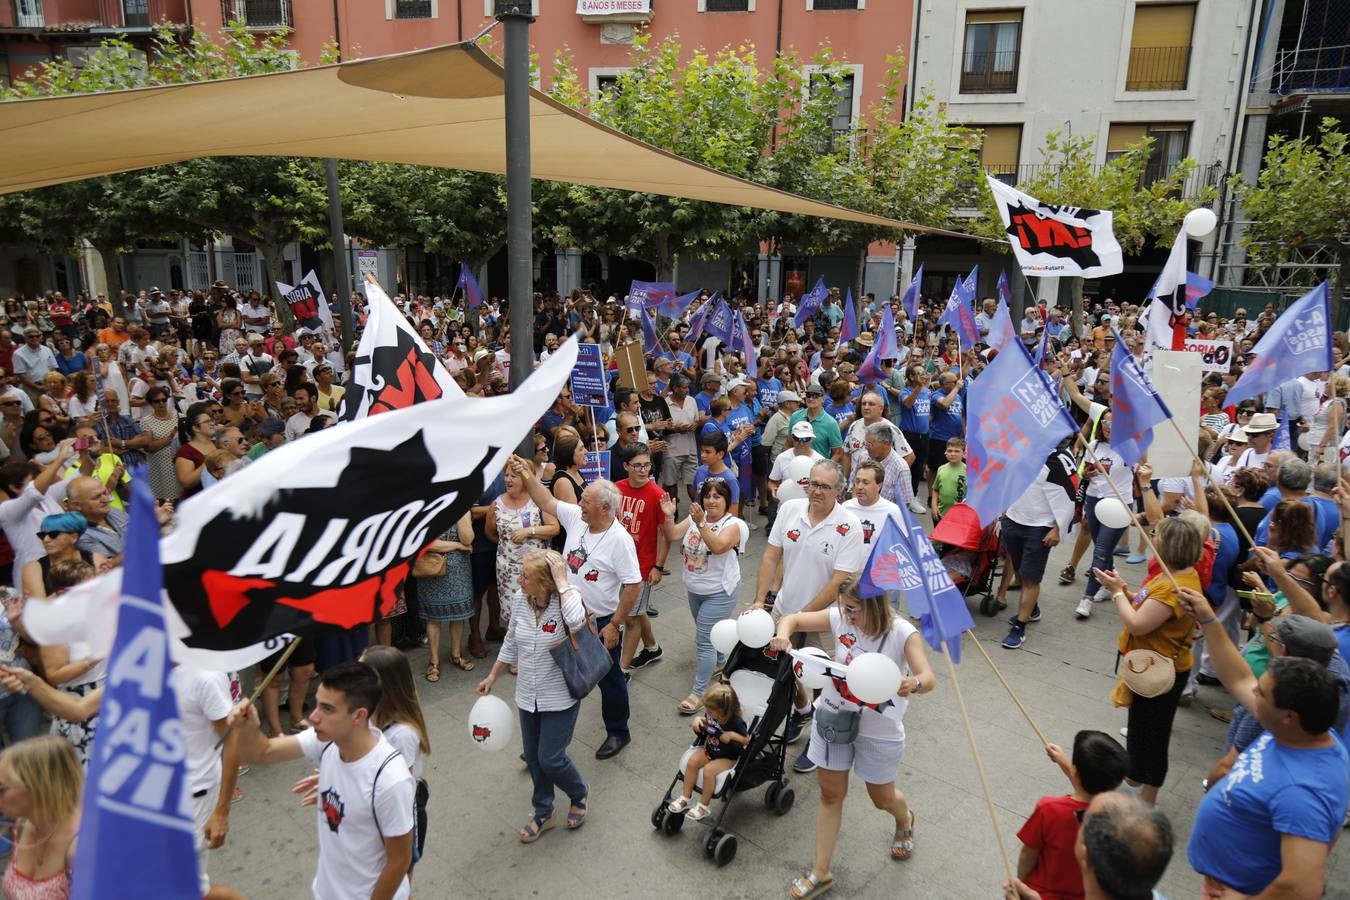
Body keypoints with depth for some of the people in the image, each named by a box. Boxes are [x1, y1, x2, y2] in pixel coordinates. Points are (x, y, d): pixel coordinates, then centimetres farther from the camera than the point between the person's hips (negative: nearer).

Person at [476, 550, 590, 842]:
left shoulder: (566, 598, -24)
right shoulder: (519, 600, -9)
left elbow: (577, 623, -49)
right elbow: (511, 642, 8)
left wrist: (562, 582, -40)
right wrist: (492, 677, 15)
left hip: (560, 697, -5)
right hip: (528, 695, 5)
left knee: (550, 759, 2)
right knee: (533, 757, 16)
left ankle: (580, 795, 33)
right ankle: (543, 813, 40)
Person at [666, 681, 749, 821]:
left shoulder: (736, 723, -26)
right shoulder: (711, 714, -9)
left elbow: (748, 740, -16)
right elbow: (705, 721, 13)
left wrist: (732, 735, -30)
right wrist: (698, 719, -9)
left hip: (728, 757, -6)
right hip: (709, 750, 6)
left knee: (709, 770, -28)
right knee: (692, 761, -17)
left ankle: (703, 806, -9)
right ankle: (686, 797, -2)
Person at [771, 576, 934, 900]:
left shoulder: (902, 633, -23)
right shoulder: (840, 618, -15)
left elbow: (928, 679, -32)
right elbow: (793, 618, -8)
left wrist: (914, 684, -56)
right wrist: (783, 635, -31)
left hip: (879, 730, -2)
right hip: (833, 718, 3)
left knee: (882, 799, 19)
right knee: (830, 794, 13)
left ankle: (904, 818, 56)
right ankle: (820, 872, 29)